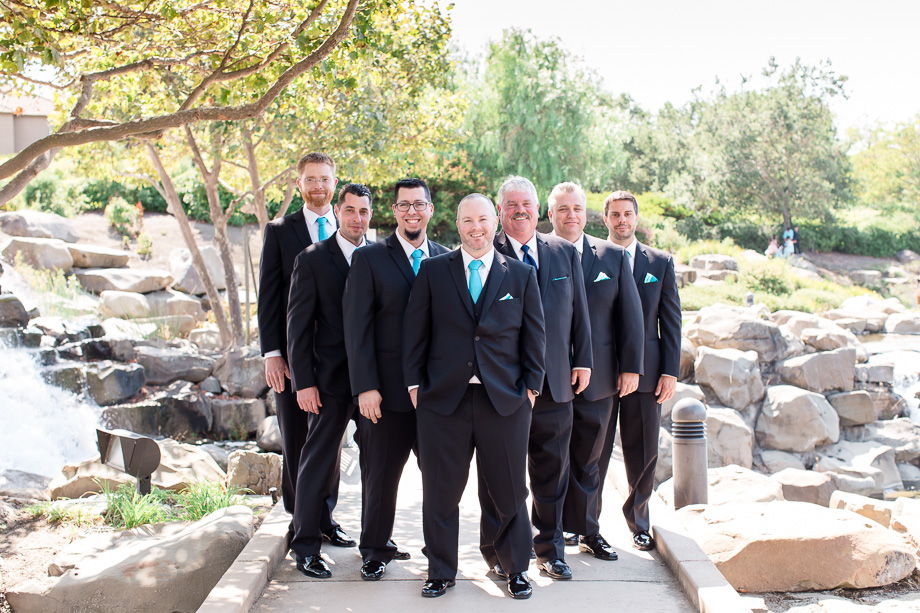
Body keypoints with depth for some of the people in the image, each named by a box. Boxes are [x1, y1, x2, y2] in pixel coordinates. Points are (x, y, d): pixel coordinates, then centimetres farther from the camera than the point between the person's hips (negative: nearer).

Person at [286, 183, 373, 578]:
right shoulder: (313, 259, -3)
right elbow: (298, 325, -5)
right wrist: (303, 382, -11)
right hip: (333, 379, -4)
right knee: (319, 462, 3)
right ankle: (306, 548, 13)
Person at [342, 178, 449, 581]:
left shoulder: (446, 260, 8)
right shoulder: (369, 259, -1)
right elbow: (357, 328, -5)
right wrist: (365, 386, -12)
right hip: (388, 391, -2)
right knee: (380, 475, 9)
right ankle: (375, 551, 26)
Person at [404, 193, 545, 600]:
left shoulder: (522, 275, 6)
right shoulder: (432, 271, 5)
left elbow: (534, 336, 8)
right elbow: (415, 332, 6)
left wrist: (531, 386, 2)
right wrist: (415, 384, 0)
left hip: (505, 400, 0)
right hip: (444, 399, 0)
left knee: (510, 492, 8)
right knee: (440, 492, 7)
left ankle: (516, 570, 26)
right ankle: (441, 572, 24)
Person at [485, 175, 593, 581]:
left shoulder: (565, 253, 10)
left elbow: (579, 311, 13)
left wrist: (583, 360, 7)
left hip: (554, 381, 4)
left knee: (552, 471, 12)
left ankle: (550, 548, 27)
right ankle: (497, 551, 21)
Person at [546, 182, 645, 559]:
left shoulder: (613, 256, 5)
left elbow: (631, 315, 6)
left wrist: (631, 367, 2)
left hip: (597, 379, 2)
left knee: (587, 460, 13)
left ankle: (587, 530, 28)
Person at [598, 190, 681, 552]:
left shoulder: (661, 263, 8)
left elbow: (671, 320, 7)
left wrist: (670, 371, 0)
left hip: (644, 372, 2)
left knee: (644, 456, 8)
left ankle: (638, 521, 27)